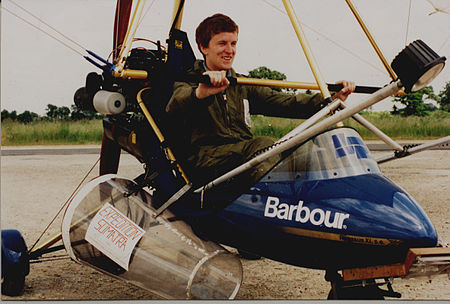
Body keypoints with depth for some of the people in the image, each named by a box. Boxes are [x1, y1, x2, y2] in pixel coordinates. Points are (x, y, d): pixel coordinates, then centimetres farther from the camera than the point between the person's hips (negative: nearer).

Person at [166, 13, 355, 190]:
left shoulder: (243, 86, 26)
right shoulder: (189, 81, 10)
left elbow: (284, 103, 11)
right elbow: (173, 108, -15)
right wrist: (200, 93, -40)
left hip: (245, 159, 4)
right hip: (205, 162, -4)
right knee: (263, 145, -34)